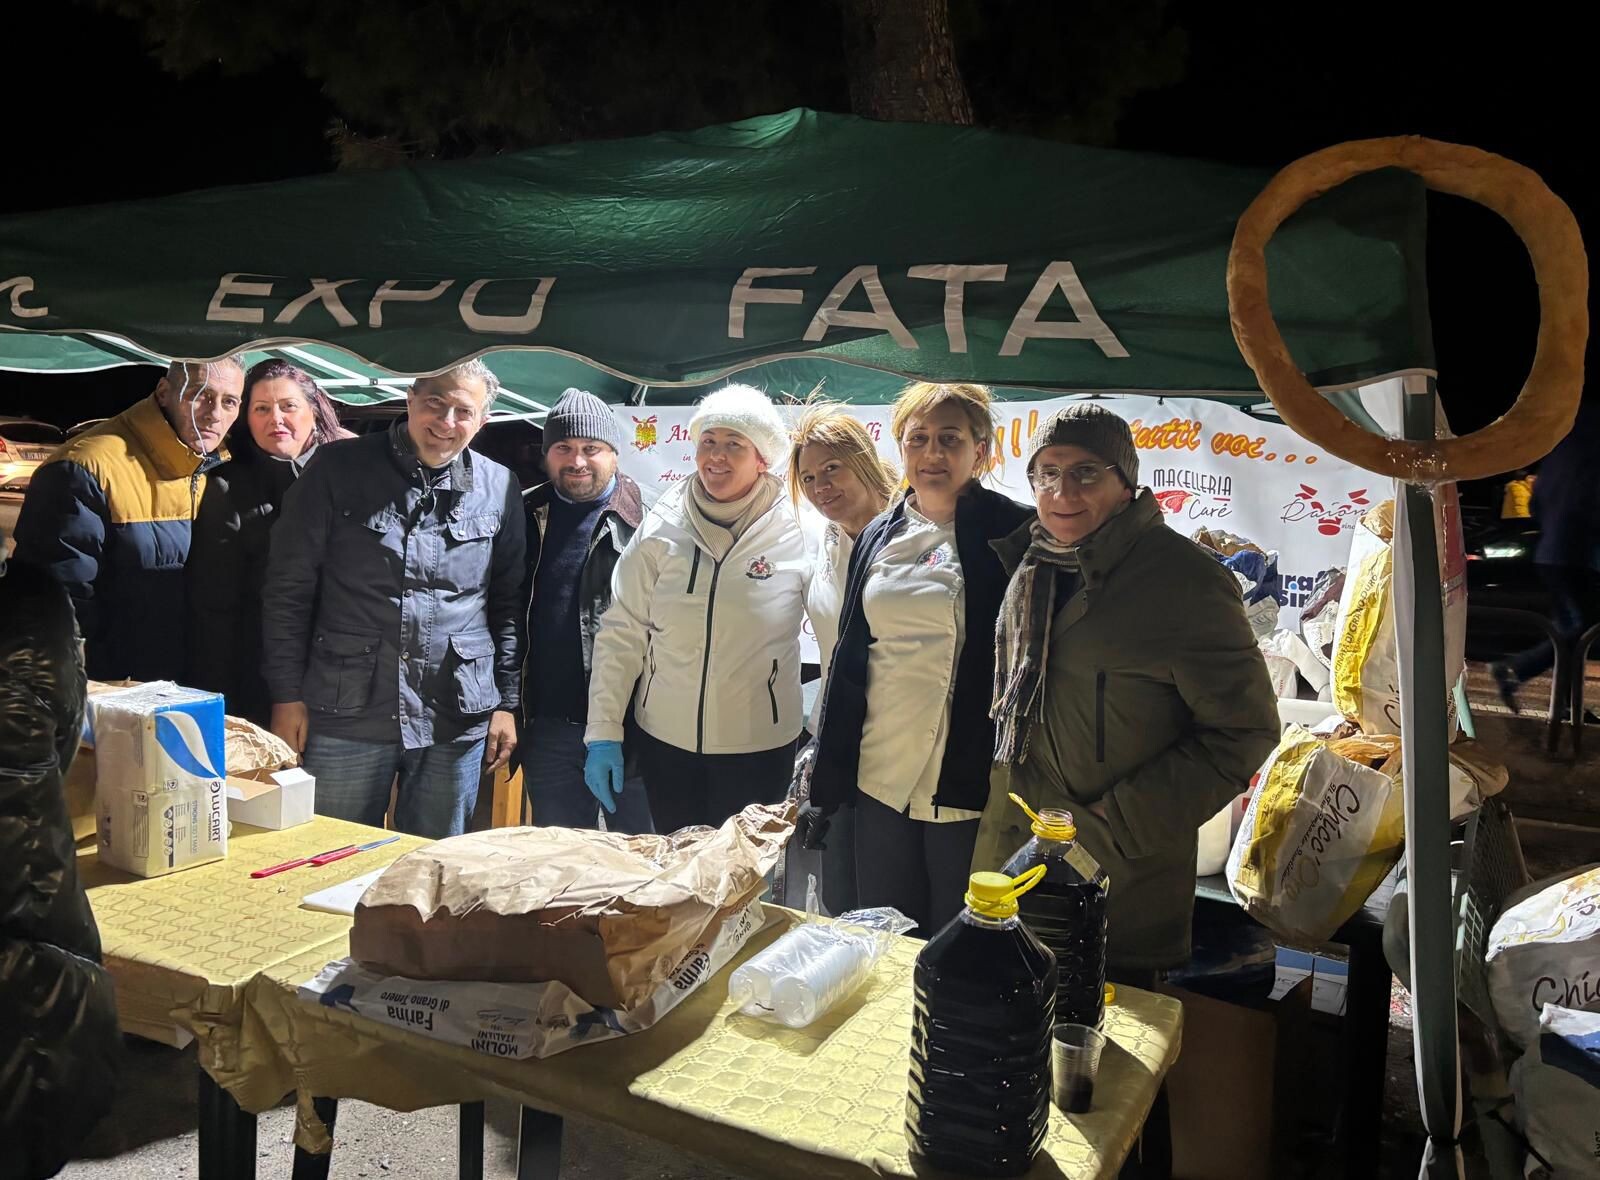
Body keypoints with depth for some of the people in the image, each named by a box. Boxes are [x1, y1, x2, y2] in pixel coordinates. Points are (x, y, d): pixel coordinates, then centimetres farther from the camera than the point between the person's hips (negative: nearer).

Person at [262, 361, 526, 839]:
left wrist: (506, 701, 6)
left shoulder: (499, 489, 4)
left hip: (456, 724, 2)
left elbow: (508, 605, 9)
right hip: (346, 715, -1)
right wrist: (287, 697, -2)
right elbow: (288, 588, 0)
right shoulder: (337, 468, -2)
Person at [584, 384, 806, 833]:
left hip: (758, 749, -2)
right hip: (665, 741, 2)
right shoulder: (661, 530, -3)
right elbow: (621, 634, 0)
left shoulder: (798, 536, -8)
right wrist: (603, 733, -3)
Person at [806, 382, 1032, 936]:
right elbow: (849, 661, 12)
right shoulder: (879, 537, 9)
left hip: (967, 786, -5)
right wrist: (825, 784, 12)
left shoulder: (1010, 533, -6)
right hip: (881, 779, 5)